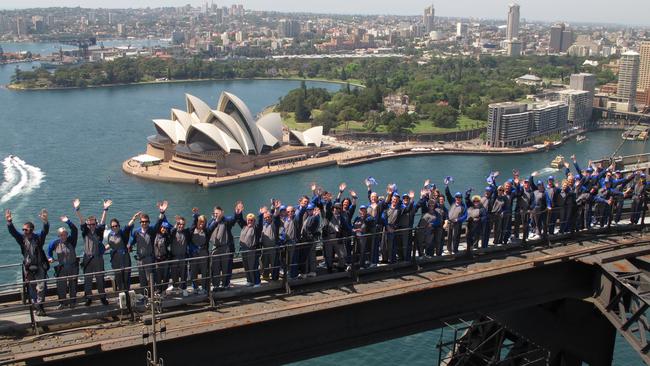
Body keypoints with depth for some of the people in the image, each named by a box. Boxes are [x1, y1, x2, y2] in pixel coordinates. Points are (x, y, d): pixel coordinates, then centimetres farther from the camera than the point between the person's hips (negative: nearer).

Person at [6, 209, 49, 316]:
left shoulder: (38, 238, -5)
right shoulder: (22, 239, 2)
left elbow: (45, 231, -21)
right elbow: (13, 232, -9)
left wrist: (45, 222, -40)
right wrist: (9, 222, -27)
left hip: (39, 267, -3)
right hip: (28, 268, 3)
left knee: (41, 287, -11)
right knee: (31, 288, 9)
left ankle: (39, 305, -4)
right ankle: (38, 307, 19)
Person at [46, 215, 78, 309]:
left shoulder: (71, 240, -5)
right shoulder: (55, 242, -1)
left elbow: (75, 230, -18)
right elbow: (49, 249, 19)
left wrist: (68, 221, -24)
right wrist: (50, 257, 11)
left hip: (73, 267, -1)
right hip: (61, 268, 1)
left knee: (73, 285, 7)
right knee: (61, 286, 0)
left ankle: (73, 302, 20)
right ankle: (62, 303, 11)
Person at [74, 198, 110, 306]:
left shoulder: (99, 231, 1)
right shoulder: (85, 232, 3)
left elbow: (103, 222, -12)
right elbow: (81, 221, -9)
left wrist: (105, 209, -27)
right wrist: (77, 209, -22)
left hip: (98, 258, -1)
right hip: (87, 259, 1)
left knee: (100, 279, 4)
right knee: (87, 280, 5)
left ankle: (102, 297, 13)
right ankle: (88, 298, 14)